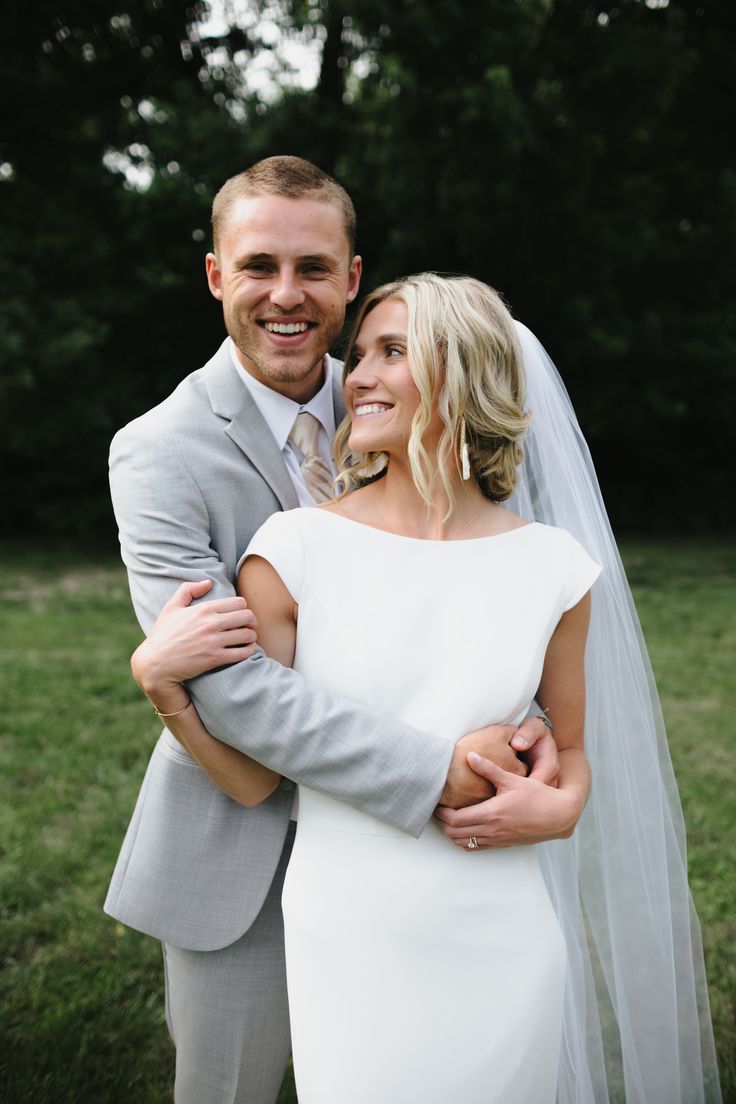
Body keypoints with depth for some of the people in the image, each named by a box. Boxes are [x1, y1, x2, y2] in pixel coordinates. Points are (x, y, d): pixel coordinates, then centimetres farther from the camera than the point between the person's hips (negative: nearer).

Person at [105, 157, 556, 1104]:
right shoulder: (158, 455, -17)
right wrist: (438, 771, -29)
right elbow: (228, 685, -25)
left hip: (380, 836, 5)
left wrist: (518, 720, -20)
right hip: (238, 853, -4)